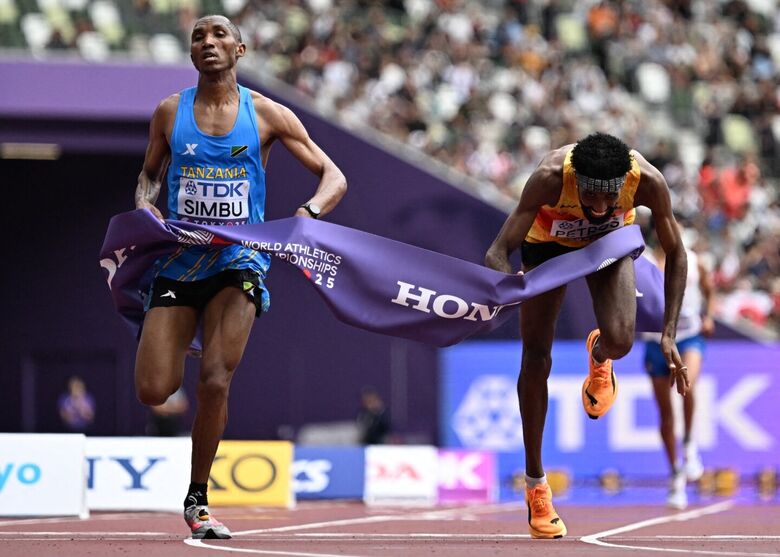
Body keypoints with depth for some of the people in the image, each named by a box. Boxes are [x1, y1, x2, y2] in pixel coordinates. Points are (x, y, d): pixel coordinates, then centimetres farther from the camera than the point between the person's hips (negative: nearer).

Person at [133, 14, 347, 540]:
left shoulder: (266, 115, 0)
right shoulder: (171, 112, 5)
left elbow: (334, 177, 1)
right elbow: (150, 174, 20)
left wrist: (310, 212, -20)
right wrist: (145, 207, -3)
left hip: (238, 264, -2)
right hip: (178, 260, 2)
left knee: (216, 380, -18)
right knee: (153, 391, -8)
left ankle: (198, 500, -1)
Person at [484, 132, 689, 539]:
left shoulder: (648, 181, -37)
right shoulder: (550, 177, -42)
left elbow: (675, 254, -20)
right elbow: (498, 253, -39)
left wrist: (669, 335, -25)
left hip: (612, 241, 1)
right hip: (548, 242, -1)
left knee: (619, 340, -25)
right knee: (536, 360, -4)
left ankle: (599, 357, 16)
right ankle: (535, 484, 11)